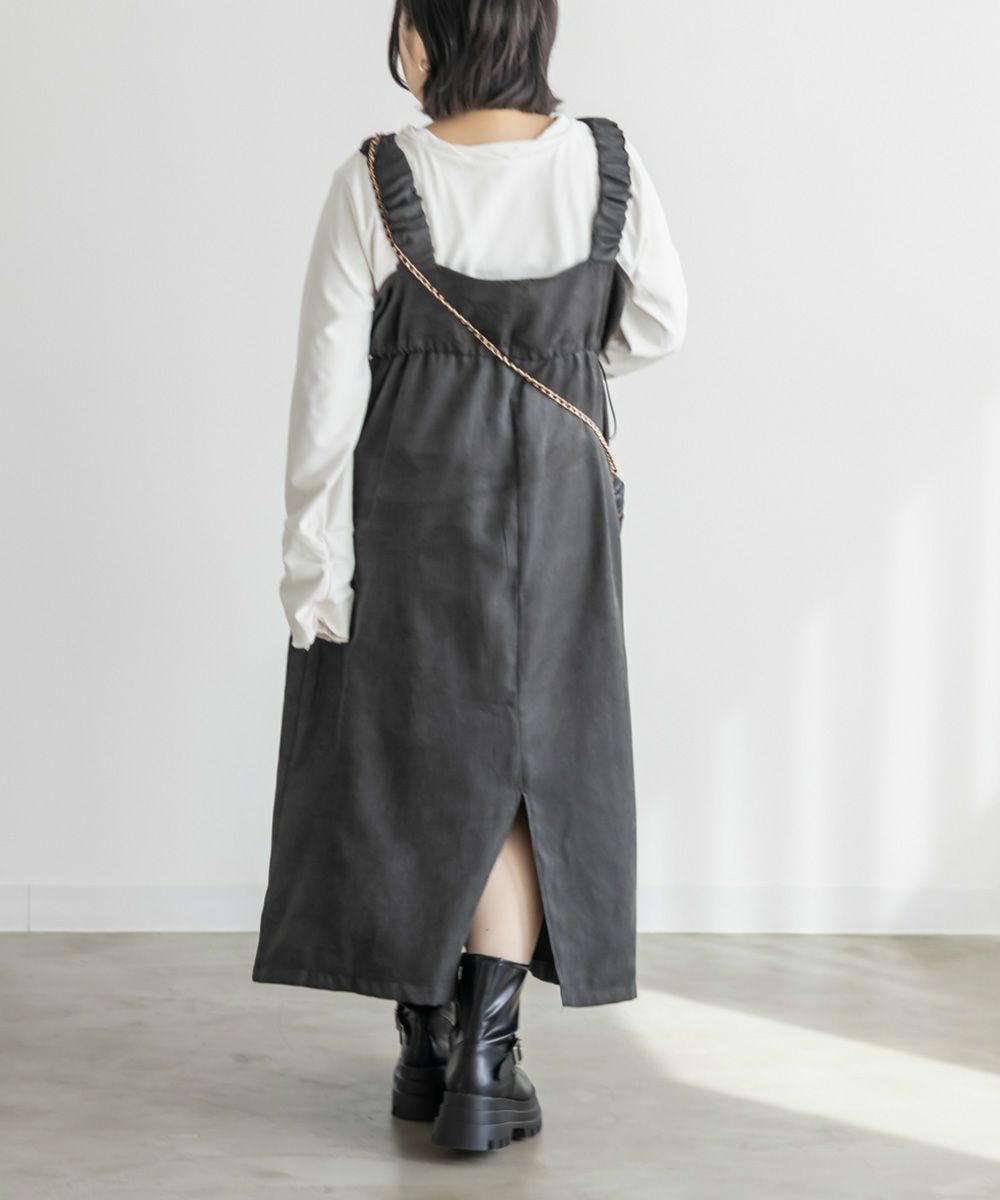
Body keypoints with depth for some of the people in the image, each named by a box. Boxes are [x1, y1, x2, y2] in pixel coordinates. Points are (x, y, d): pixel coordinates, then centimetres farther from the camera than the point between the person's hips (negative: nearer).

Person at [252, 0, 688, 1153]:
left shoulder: (374, 183, -16)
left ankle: (426, 1044, 23)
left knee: (406, 756, 14)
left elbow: (329, 384, -14)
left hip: (403, 500, -1)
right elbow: (658, 322, 5)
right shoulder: (606, 164, -9)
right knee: (522, 761, 11)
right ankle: (483, 1065, 3)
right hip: (552, 504, 1)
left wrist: (313, 568, -6)